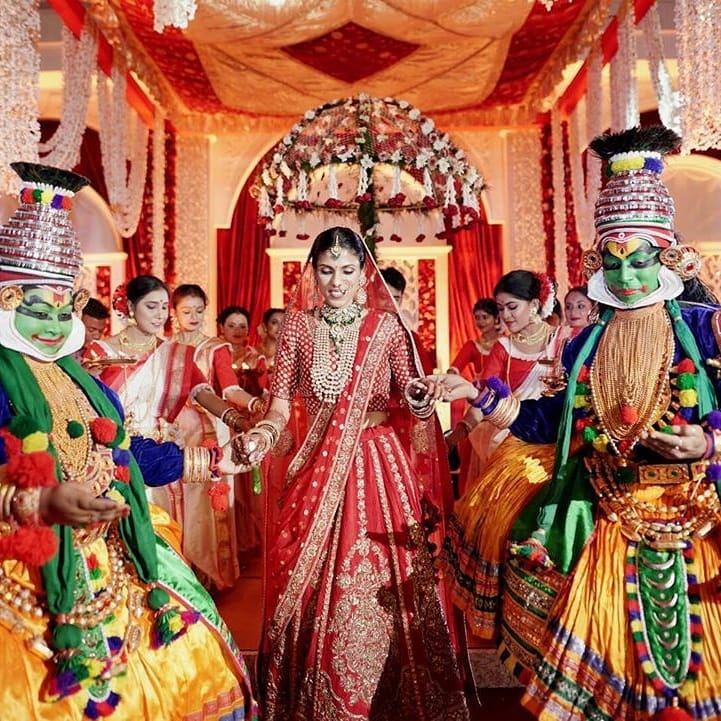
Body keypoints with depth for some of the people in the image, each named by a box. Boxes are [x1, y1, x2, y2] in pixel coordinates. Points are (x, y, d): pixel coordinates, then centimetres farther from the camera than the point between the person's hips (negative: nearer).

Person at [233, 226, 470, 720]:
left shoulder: (387, 325, 0)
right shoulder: (299, 325, 4)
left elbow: (414, 400, 1)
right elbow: (282, 400, 1)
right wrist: (265, 432, -18)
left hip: (378, 465, -1)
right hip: (315, 467, 2)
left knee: (377, 585, 3)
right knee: (308, 583, 8)